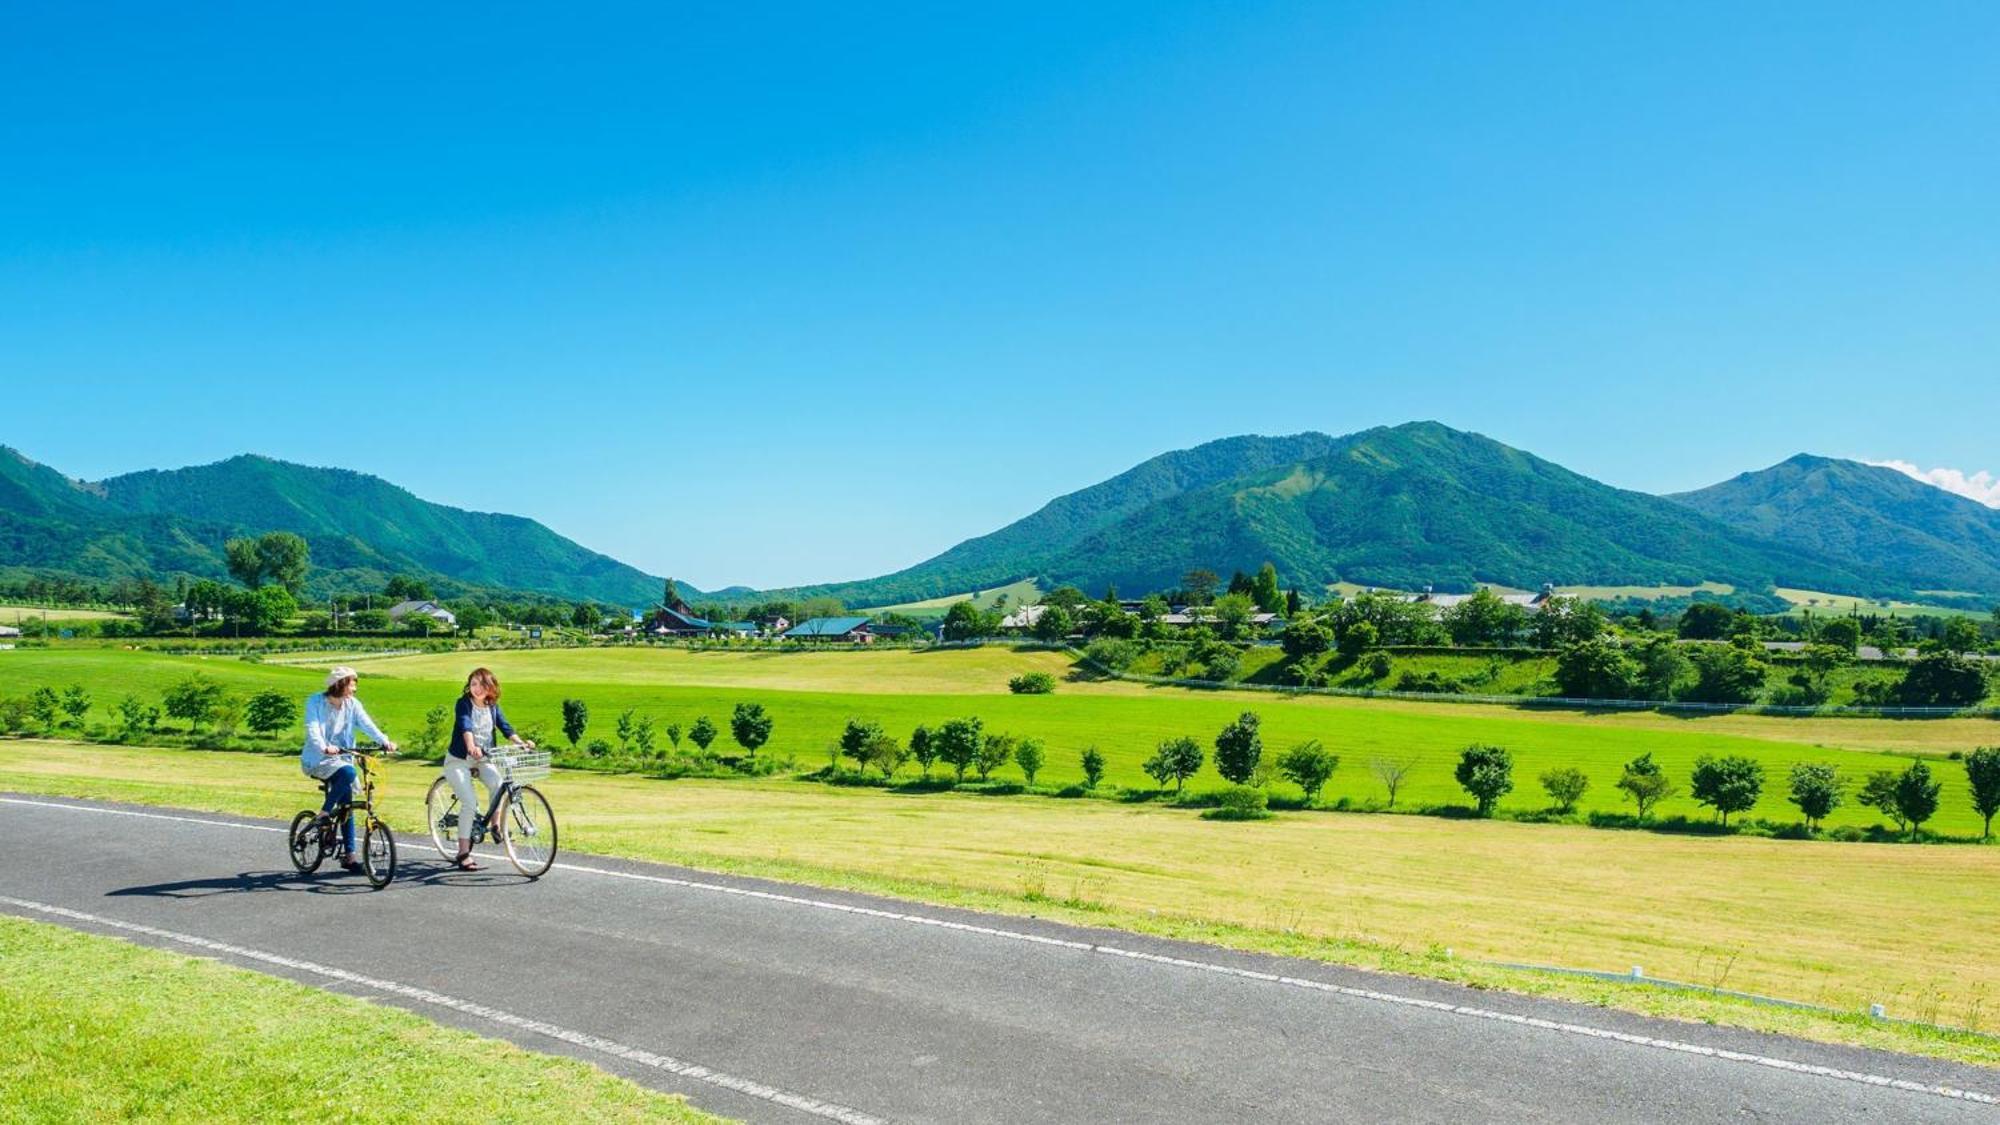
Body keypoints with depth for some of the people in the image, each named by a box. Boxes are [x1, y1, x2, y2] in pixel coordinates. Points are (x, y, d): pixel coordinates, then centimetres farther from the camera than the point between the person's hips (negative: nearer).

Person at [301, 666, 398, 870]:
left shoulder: (353, 705, 1)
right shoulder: (315, 702, -10)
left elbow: (367, 725, -13)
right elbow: (312, 729, -23)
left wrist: (384, 741, -32)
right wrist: (324, 747, -42)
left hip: (341, 758, 5)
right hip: (318, 760, -5)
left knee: (346, 806, 1)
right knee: (348, 772, -34)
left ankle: (349, 855, 7)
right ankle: (324, 813, -16)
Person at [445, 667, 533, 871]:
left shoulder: (493, 707, 1)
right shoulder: (464, 703, -14)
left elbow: (505, 727, -8)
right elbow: (465, 726, -30)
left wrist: (521, 742, -26)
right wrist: (471, 746, -49)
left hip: (483, 760, 4)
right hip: (459, 761, -4)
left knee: (498, 784, -28)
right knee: (470, 803, -18)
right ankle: (463, 854, -8)